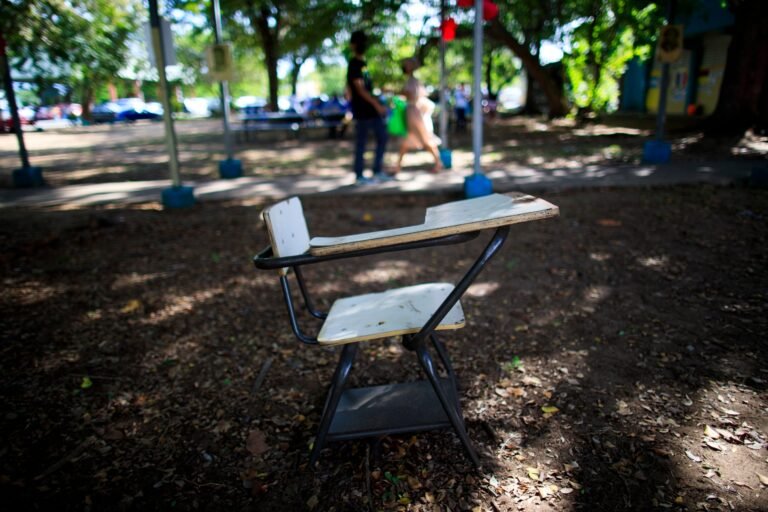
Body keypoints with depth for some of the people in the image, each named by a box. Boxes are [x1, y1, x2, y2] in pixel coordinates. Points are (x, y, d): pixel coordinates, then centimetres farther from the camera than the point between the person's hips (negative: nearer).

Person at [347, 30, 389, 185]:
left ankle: (377, 172, 14)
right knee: (361, 144, -3)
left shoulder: (363, 63, 17)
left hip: (371, 108, 9)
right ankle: (359, 176, 6)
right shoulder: (354, 65, -11)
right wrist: (377, 105, -24)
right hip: (362, 110, -9)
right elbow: (360, 89, -20)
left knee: (383, 137, 10)